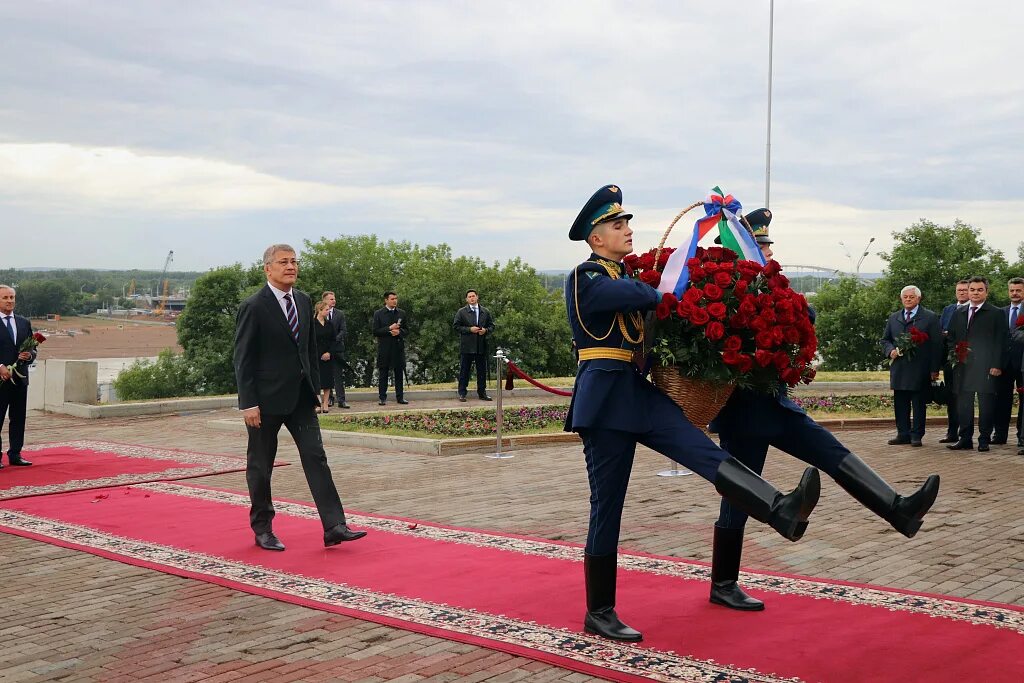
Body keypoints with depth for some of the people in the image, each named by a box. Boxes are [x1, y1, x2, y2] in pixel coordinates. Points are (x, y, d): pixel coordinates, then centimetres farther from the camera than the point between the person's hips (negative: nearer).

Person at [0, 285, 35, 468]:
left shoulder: (24, 323, 14)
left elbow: (32, 350, 16)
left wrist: (29, 355, -6)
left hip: (20, 378, 5)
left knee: (18, 419, 7)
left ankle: (15, 455, 13)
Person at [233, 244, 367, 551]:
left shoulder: (303, 301, 9)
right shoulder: (253, 307, -11)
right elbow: (243, 358, -12)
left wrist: (315, 387, 11)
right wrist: (248, 403, -15)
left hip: (301, 396, 6)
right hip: (267, 399, -6)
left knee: (316, 457, -1)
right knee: (260, 465, 6)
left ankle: (334, 527, -4)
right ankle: (262, 529, 20)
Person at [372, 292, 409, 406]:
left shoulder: (402, 313, 10)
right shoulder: (378, 314, 1)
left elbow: (406, 330, 11)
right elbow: (375, 332, -5)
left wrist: (399, 331, -10)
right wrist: (389, 329, -15)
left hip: (398, 347, 3)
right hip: (384, 348, -3)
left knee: (399, 373, 5)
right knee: (383, 374, 2)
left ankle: (400, 397, 11)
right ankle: (382, 398, 6)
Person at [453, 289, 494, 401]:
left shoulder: (485, 312, 11)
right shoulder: (461, 312, 2)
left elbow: (492, 326, 15)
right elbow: (456, 326, -2)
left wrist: (486, 330, -7)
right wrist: (469, 329, -14)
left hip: (481, 346, 3)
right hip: (467, 346, -3)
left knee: (482, 370, 7)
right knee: (464, 370, 1)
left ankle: (482, 393, 15)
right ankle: (462, 393, 6)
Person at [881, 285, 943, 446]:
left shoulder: (930, 318, 2)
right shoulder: (893, 318, 16)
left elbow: (937, 344, -2)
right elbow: (885, 340, 22)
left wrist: (934, 369, -7)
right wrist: (890, 350, -2)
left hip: (920, 371, -4)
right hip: (898, 370, 4)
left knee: (919, 404, 0)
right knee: (900, 404, 5)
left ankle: (916, 435, 6)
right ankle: (903, 434, 11)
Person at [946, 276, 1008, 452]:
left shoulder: (996, 314, 2)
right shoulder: (958, 314, 17)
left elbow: (1000, 342, -3)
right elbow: (951, 338, 21)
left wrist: (997, 365, -11)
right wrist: (954, 355, 2)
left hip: (986, 368, -5)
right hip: (963, 366, 5)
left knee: (986, 403, -2)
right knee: (963, 403, 6)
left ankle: (984, 440, 5)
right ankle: (965, 439, 13)